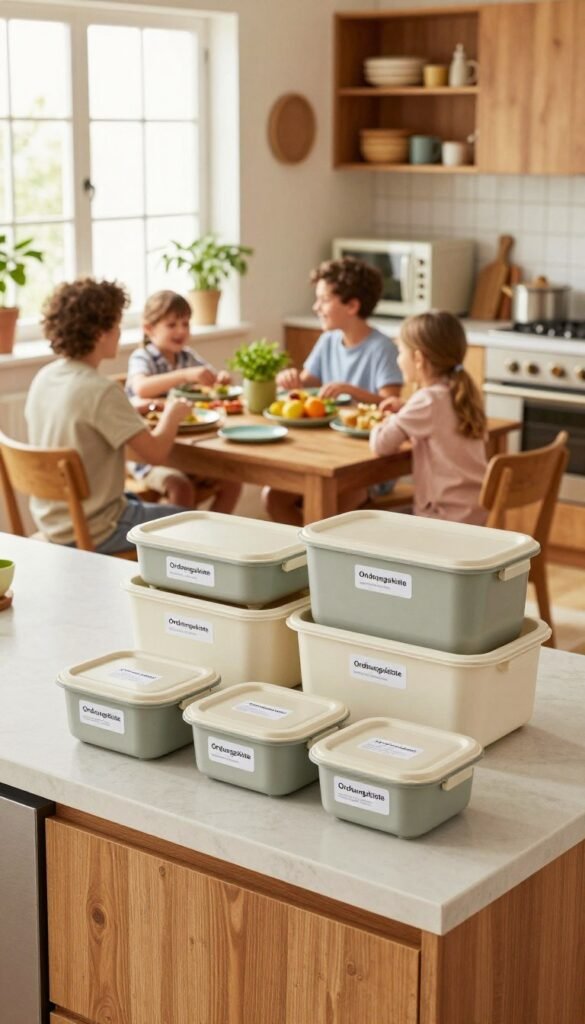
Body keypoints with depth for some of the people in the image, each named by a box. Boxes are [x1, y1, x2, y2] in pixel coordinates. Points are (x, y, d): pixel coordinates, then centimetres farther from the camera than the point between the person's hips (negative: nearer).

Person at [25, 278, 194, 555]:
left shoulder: (43, 378, -1)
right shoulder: (101, 391, -25)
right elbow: (155, 452, -23)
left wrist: (129, 411, 11)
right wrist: (171, 416, -4)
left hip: (50, 522, 8)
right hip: (91, 533, -8)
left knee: (137, 501, 33)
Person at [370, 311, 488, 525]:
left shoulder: (428, 399, -17)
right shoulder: (461, 394, 8)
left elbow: (381, 444, -20)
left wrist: (382, 425, 2)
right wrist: (406, 410, 15)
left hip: (449, 517, -8)